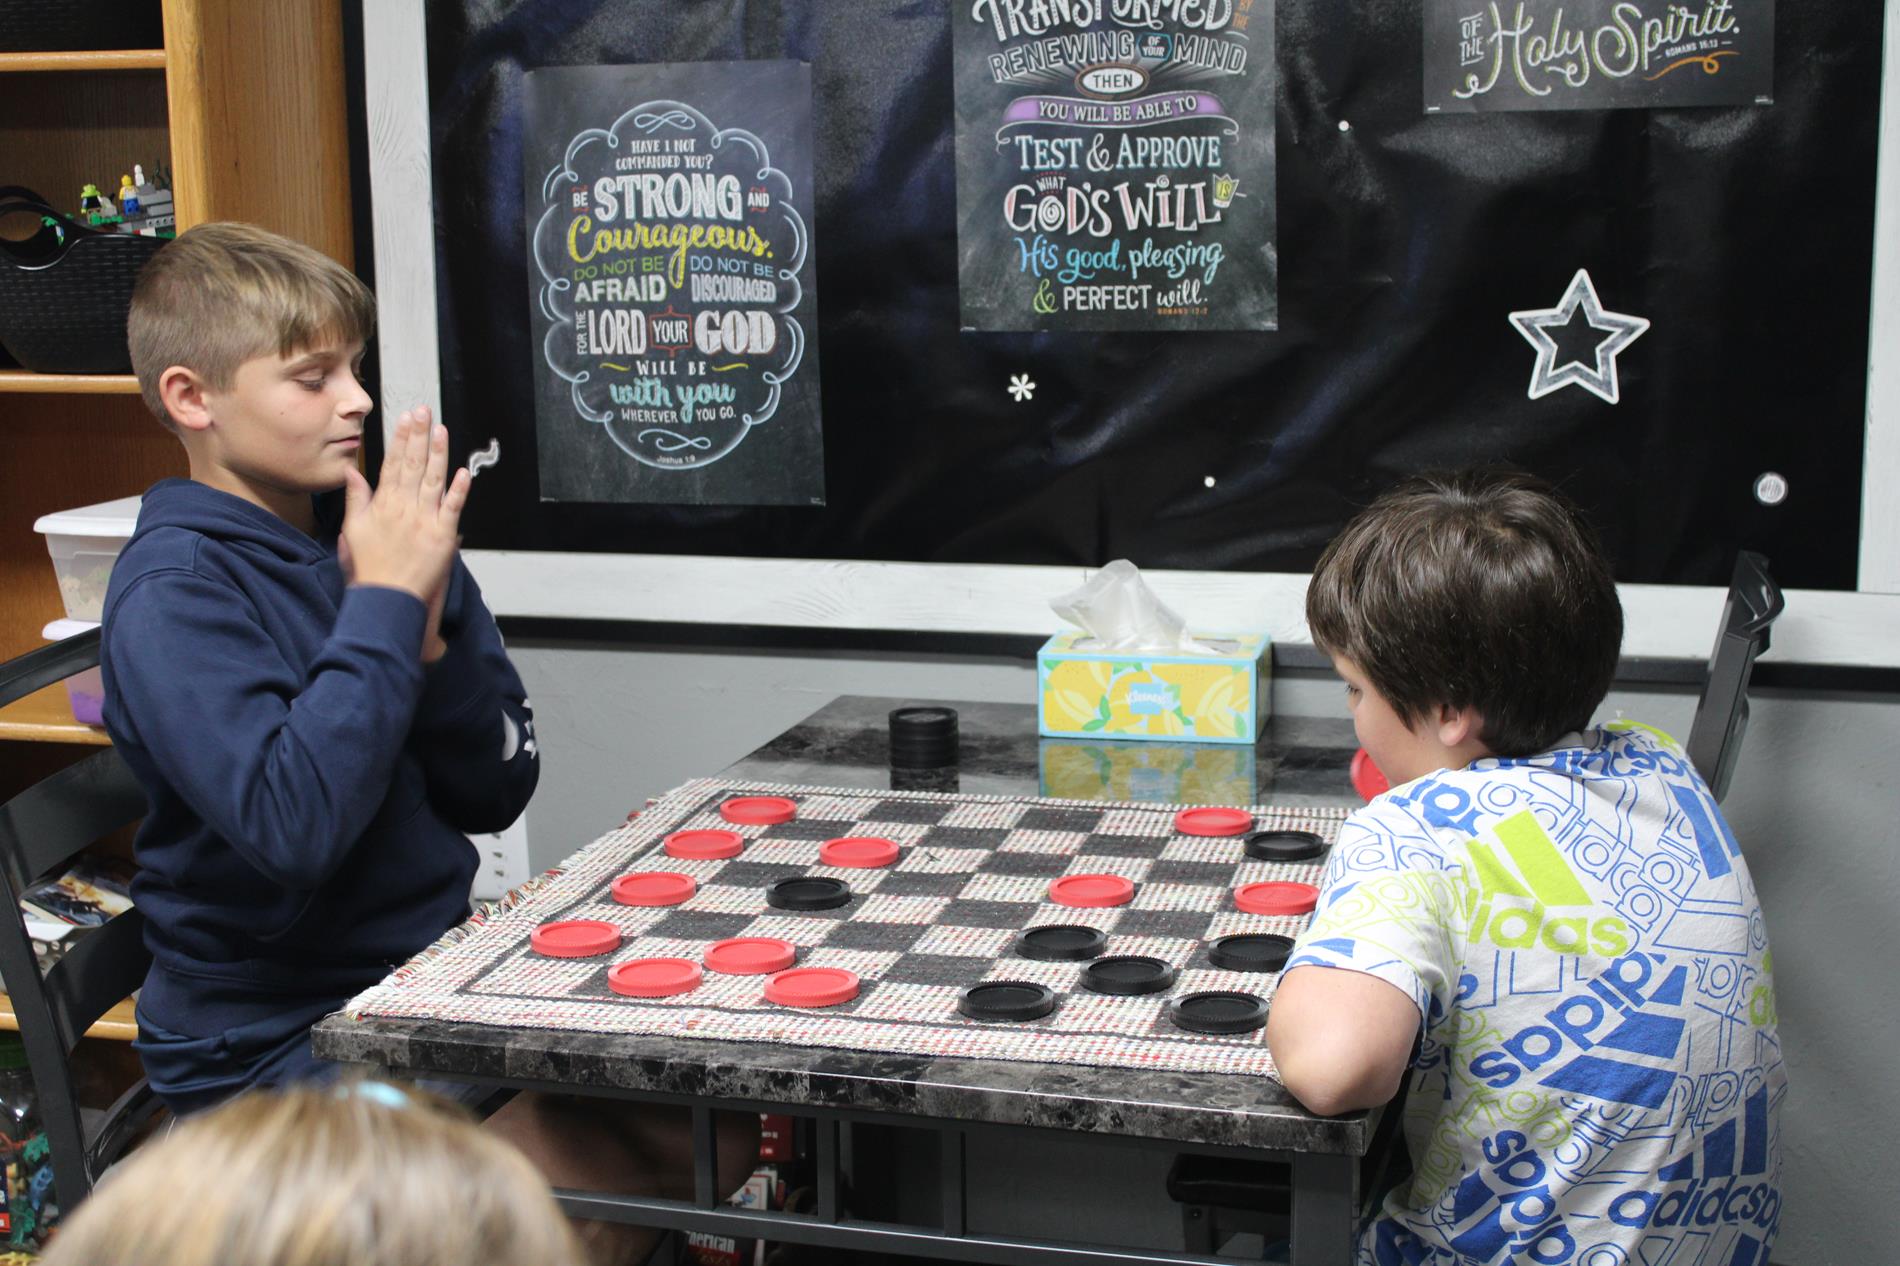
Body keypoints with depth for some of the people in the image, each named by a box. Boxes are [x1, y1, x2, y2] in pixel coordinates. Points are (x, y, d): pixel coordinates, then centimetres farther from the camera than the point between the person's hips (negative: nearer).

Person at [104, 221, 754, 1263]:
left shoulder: (377, 535, 3)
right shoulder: (172, 594, -15)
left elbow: (495, 793, 4)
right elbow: (290, 824, -30)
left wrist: (430, 630, -13)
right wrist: (384, 603, -22)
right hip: (277, 1036, -6)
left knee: (711, 1131, -2)